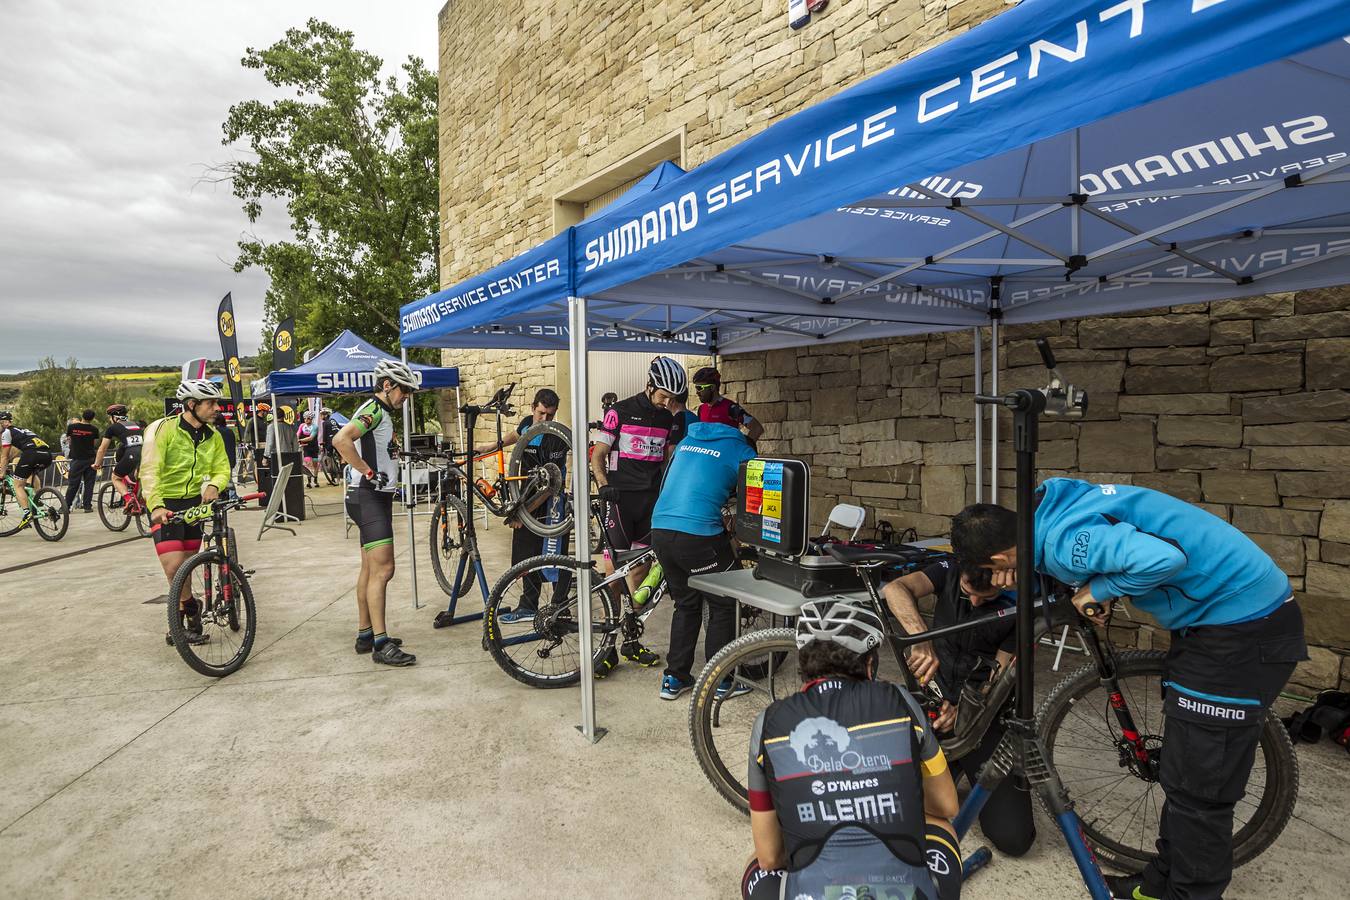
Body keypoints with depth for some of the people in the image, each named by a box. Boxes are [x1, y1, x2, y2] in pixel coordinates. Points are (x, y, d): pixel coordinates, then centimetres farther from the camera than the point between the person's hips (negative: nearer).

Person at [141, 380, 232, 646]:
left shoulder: (213, 436, 2)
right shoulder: (163, 429, -15)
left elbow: (222, 469, 1)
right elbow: (149, 470, -23)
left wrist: (213, 485, -24)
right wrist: (156, 505, -37)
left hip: (194, 503, 5)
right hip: (165, 506, -4)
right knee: (174, 569, -15)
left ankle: (181, 624, 26)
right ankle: (192, 606, 12)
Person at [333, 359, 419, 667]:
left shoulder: (380, 413, 18)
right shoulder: (375, 410, -14)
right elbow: (341, 439, -30)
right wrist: (370, 473, -25)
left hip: (375, 497, 11)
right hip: (370, 498, -11)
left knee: (370, 569, 14)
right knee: (383, 569, -13)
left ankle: (365, 635, 22)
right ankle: (381, 644, -11)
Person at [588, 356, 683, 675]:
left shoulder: (667, 419, 10)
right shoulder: (620, 411, -4)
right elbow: (598, 455, -2)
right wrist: (603, 485, -18)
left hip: (652, 501, 5)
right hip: (621, 498, -5)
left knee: (640, 570, 9)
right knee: (613, 571, -6)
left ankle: (631, 640, 20)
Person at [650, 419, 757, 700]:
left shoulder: (687, 441, 22)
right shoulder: (741, 451, 5)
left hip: (660, 528, 6)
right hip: (699, 534, -6)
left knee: (686, 604, 21)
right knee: (724, 605, 11)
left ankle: (674, 679, 24)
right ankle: (720, 681, 17)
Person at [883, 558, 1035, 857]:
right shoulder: (950, 572, -8)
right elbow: (895, 589, -26)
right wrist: (922, 637, -44)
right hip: (936, 702, 1)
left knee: (1013, 838, -10)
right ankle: (949, 770, 19)